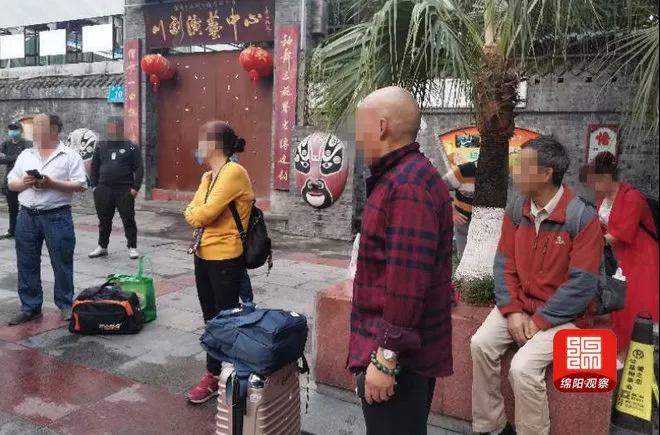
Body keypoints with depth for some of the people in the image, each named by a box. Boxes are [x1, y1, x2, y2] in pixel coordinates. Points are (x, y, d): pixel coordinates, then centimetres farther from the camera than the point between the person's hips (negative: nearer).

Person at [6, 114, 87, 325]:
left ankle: (66, 305, 17)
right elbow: (11, 183, 15)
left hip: (56, 216, -5)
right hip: (27, 216, 5)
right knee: (27, 264, 9)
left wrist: (52, 184, -18)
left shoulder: (70, 156, -2)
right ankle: (30, 307, 21)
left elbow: (81, 185, -9)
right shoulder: (25, 155, 13)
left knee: (62, 263, 3)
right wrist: (24, 183, -7)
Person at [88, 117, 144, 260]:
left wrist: (135, 187, -11)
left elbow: (139, 169, -3)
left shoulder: (131, 147, 1)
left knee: (128, 220, 1)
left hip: (124, 190, -3)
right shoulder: (101, 146, 12)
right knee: (104, 220, 12)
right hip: (103, 190, 4)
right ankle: (102, 247, 24)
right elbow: (94, 167, 15)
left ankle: (132, 247, 11)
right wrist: (94, 185, 6)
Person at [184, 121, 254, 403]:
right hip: (203, 256, 9)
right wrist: (198, 214, -12)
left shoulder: (233, 173, -18)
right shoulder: (208, 175, 12)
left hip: (225, 260, -9)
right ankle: (215, 374, 29)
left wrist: (197, 214, -1)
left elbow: (203, 215, -22)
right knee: (211, 319, 16)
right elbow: (191, 213, 8)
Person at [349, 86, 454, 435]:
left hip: (399, 355, -10)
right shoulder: (402, 177, 13)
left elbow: (407, 283, -27)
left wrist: (385, 357, -23)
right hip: (407, 349, 10)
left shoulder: (407, 186, -22)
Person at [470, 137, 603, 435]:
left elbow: (582, 285, -19)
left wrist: (539, 321, -19)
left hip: (563, 314, -5)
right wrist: (512, 310, -12)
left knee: (523, 367, -24)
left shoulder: (582, 218, -18)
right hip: (520, 303, 5)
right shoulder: (516, 210, 0)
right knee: (480, 344, -15)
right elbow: (504, 264, 2)